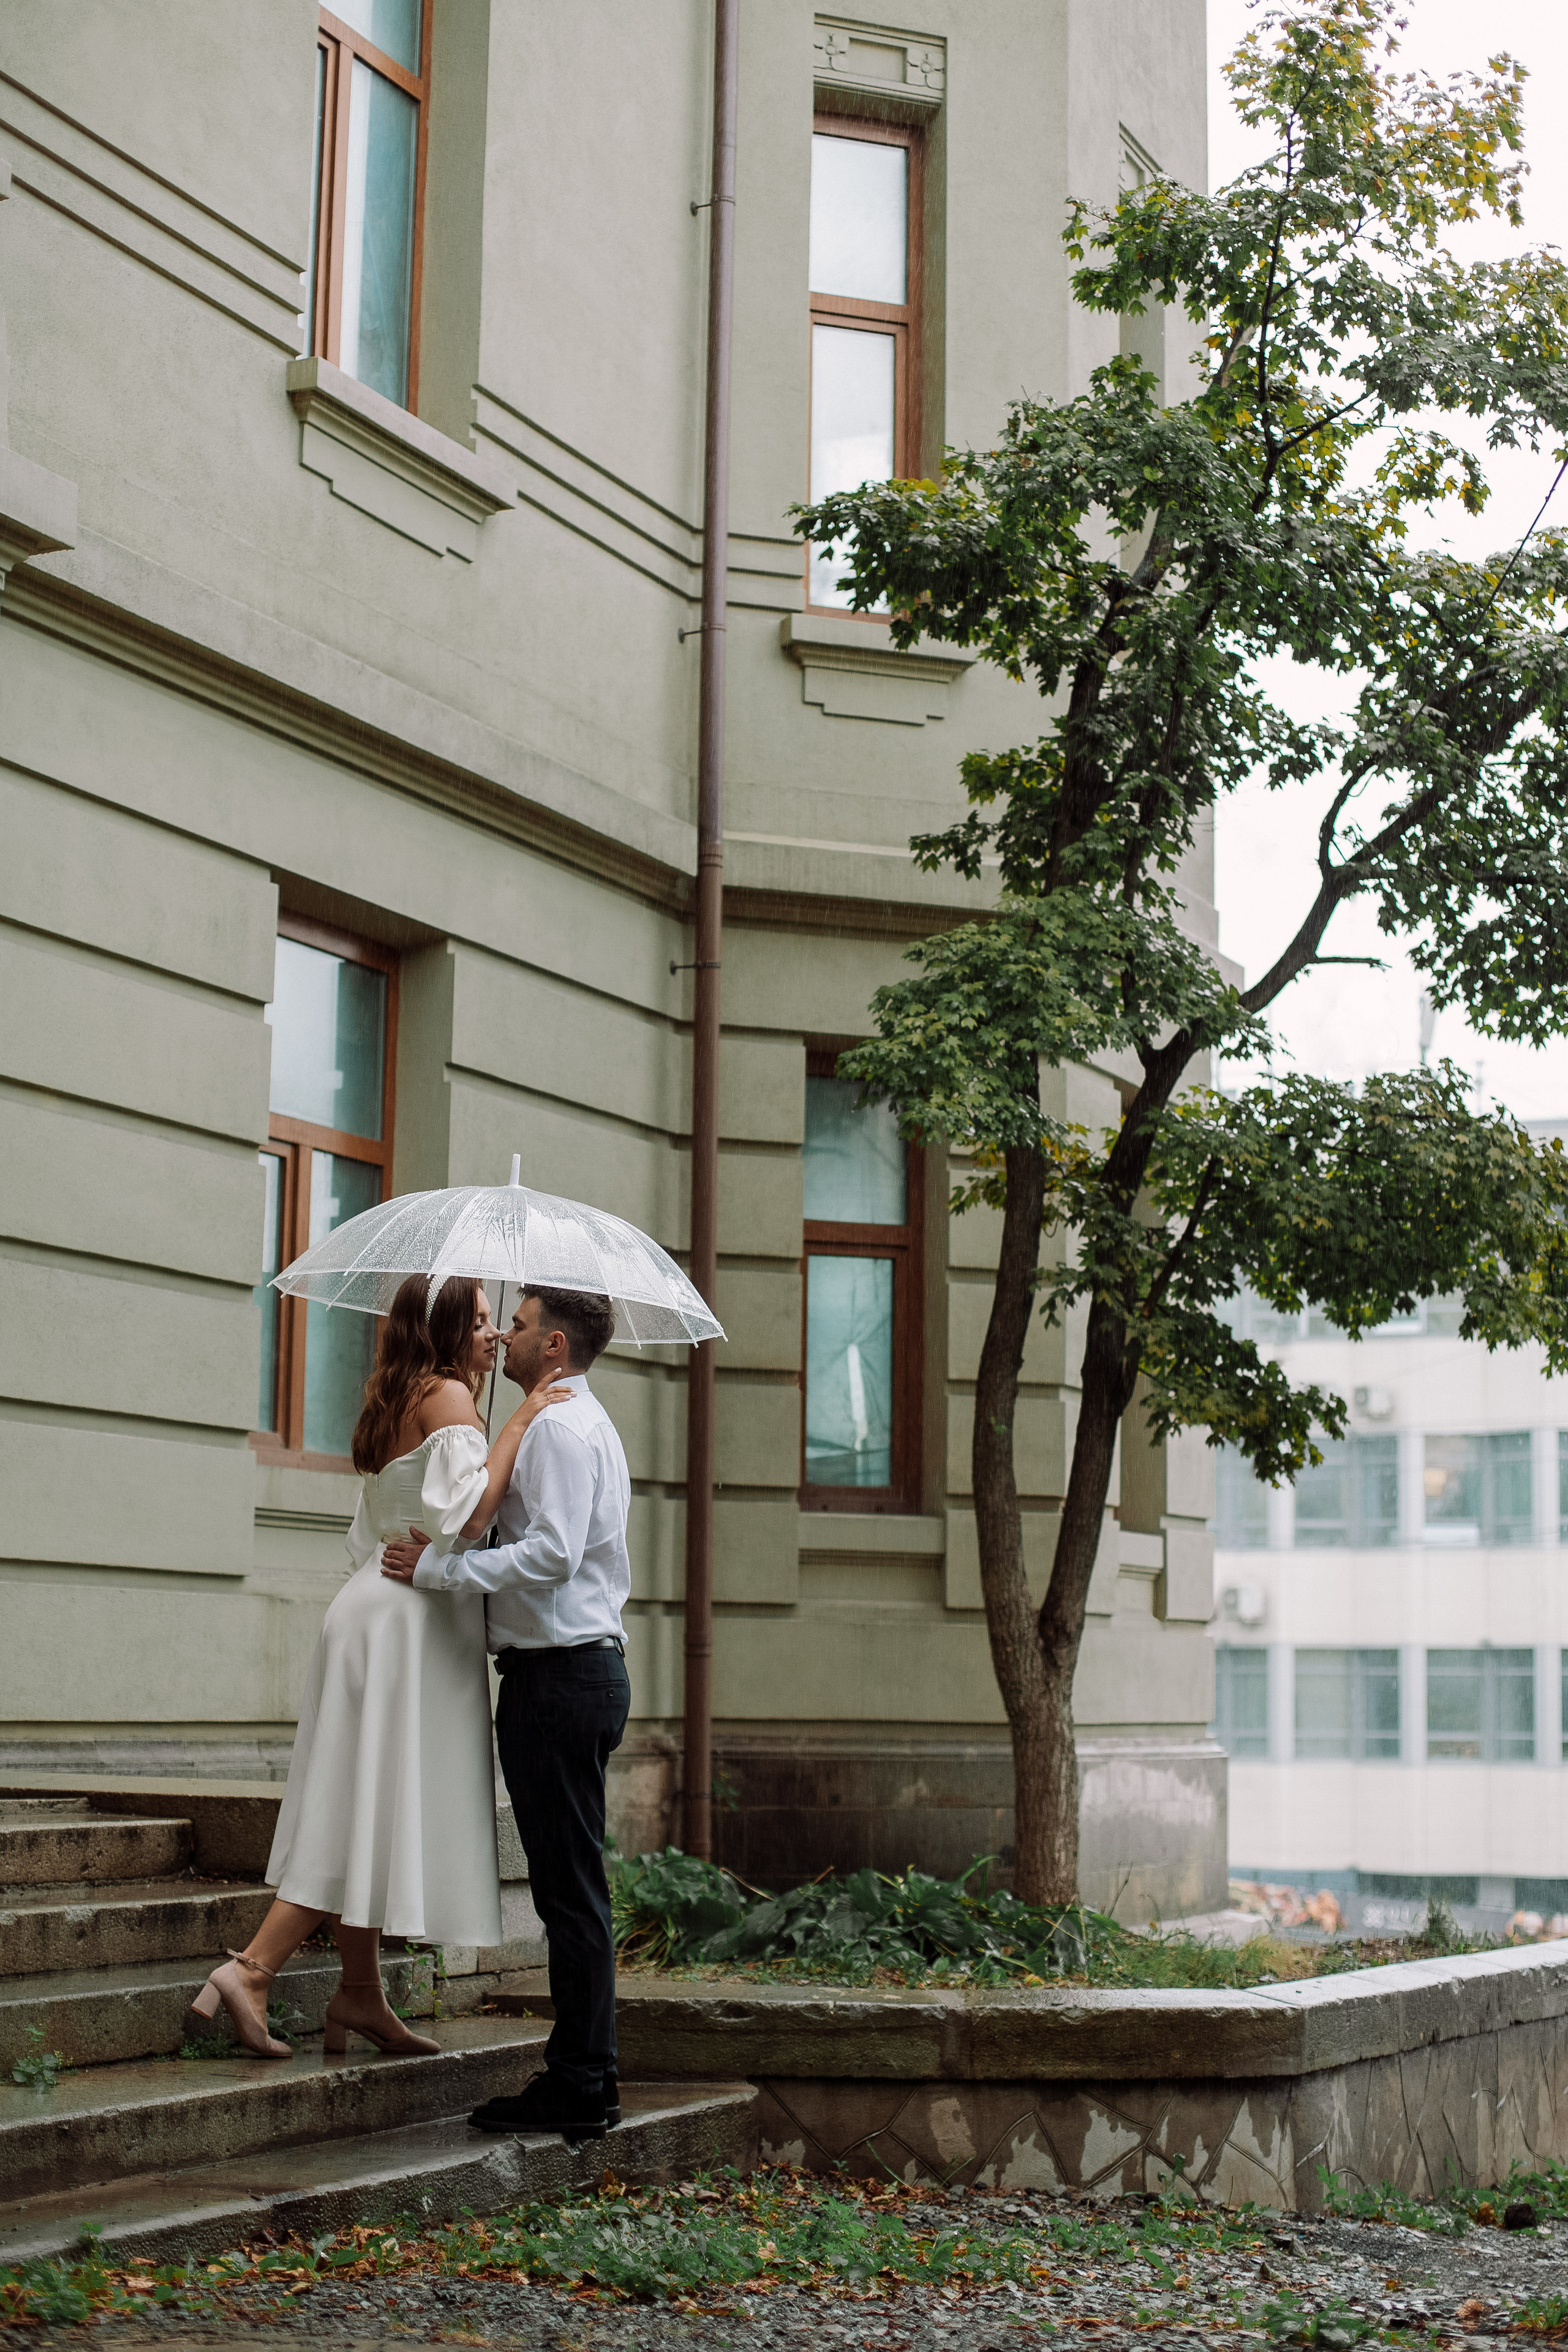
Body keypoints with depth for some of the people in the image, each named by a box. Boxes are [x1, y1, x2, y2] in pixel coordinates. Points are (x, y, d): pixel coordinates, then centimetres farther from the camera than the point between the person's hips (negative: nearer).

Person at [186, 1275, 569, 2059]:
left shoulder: (398, 1404, 19)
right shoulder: (447, 1395, -9)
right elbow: (465, 1515, -22)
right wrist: (519, 1423, -15)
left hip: (379, 1607, 10)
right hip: (410, 1619, -10)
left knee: (369, 1810, 10)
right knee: (381, 1809, -9)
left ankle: (361, 1996, 14)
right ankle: (250, 1970, -14)